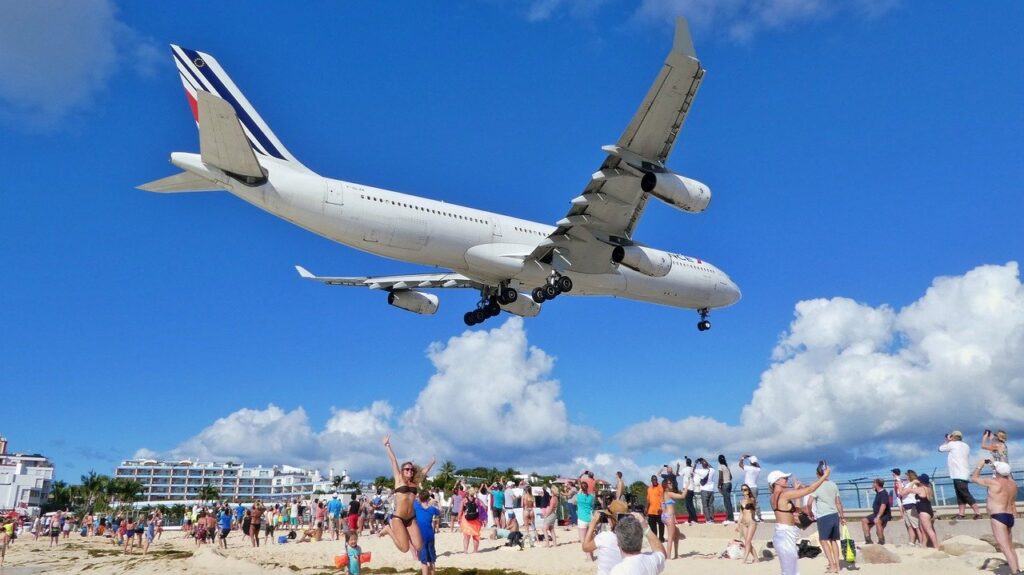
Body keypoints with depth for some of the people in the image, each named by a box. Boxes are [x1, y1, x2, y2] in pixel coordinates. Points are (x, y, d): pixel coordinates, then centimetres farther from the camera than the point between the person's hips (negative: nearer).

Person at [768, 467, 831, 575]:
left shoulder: (775, 496, 10)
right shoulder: (784, 494, -16)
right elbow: (809, 490, -14)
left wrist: (795, 489, 21)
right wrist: (824, 476, -5)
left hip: (782, 535, 9)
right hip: (786, 536, -9)